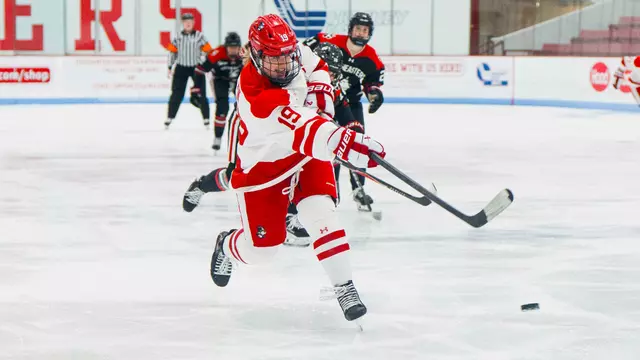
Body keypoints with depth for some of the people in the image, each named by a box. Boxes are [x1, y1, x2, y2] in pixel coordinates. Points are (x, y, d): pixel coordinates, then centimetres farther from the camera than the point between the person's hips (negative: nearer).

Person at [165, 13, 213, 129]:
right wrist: (170, 67, 8)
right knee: (176, 94, 1)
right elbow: (172, 51, 10)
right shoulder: (178, 37, 2)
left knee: (200, 94, -3)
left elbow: (208, 51, -3)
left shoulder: (199, 36, -5)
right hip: (181, 68, 2)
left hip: (196, 67, -2)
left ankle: (206, 118, 6)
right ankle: (169, 118, 8)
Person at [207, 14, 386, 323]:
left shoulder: (298, 53, -17)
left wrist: (320, 90, -10)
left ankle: (344, 287, -13)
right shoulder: (255, 96, -39)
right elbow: (301, 133, -51)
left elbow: (316, 66, 10)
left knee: (319, 213, -19)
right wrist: (344, 142, -63)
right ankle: (227, 246, 42)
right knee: (262, 247, 6)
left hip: (307, 154, 4)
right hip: (263, 165, -4)